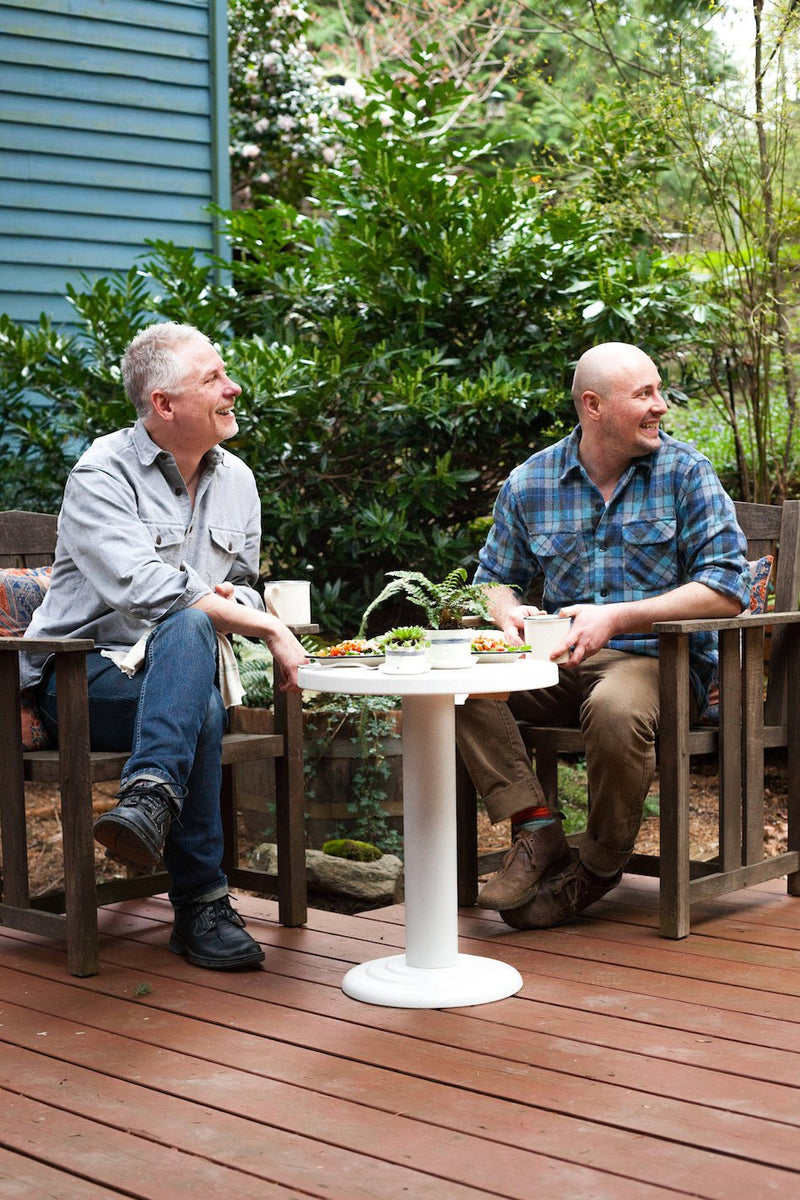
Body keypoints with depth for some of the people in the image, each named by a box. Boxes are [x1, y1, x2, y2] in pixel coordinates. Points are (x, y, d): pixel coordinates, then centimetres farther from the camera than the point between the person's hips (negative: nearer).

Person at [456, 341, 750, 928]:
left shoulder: (684, 471, -3)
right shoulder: (529, 483, 6)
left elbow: (728, 587, -12)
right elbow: (496, 577, 17)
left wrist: (618, 618, -22)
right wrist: (510, 612, -10)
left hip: (660, 659, -3)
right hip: (561, 661, 4)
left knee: (615, 711, -38)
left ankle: (599, 864, -10)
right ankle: (537, 829, -16)